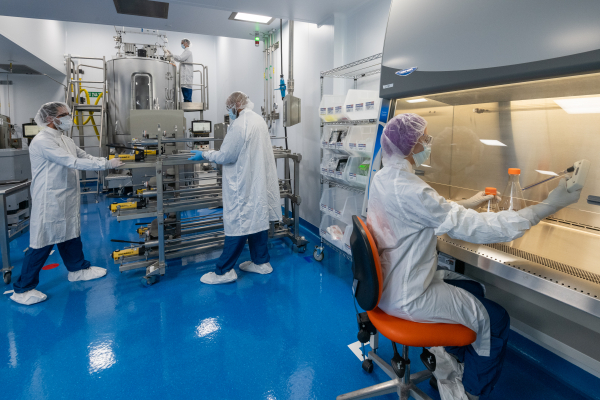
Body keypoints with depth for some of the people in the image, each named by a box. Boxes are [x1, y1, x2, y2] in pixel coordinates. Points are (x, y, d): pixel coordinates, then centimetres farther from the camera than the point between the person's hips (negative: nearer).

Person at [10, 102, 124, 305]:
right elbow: (73, 162, -25)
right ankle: (22, 290, 14)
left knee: (71, 234, 21)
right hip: (49, 202, -9)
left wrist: (110, 161, -2)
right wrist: (106, 165, -24)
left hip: (67, 199, 9)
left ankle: (78, 269, 38)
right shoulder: (42, 141, -19)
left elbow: (85, 156, 11)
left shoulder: (64, 139, 11)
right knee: (42, 243, -1)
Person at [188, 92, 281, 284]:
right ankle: (261, 262, 26)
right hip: (259, 181, 9)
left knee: (238, 224, -3)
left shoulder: (239, 125, -18)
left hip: (243, 186, -9)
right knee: (258, 219, 15)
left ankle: (224, 271, 7)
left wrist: (204, 155, -1)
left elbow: (226, 156, -15)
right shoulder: (259, 120, 10)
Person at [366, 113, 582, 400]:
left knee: (472, 288, 24)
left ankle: (451, 356, 40)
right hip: (406, 298, -9)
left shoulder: (382, 179, -1)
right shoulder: (409, 190, -30)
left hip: (388, 280, 9)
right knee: (495, 319, 7)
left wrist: (466, 204, 17)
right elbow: (477, 228, -28)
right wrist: (551, 205, -20)